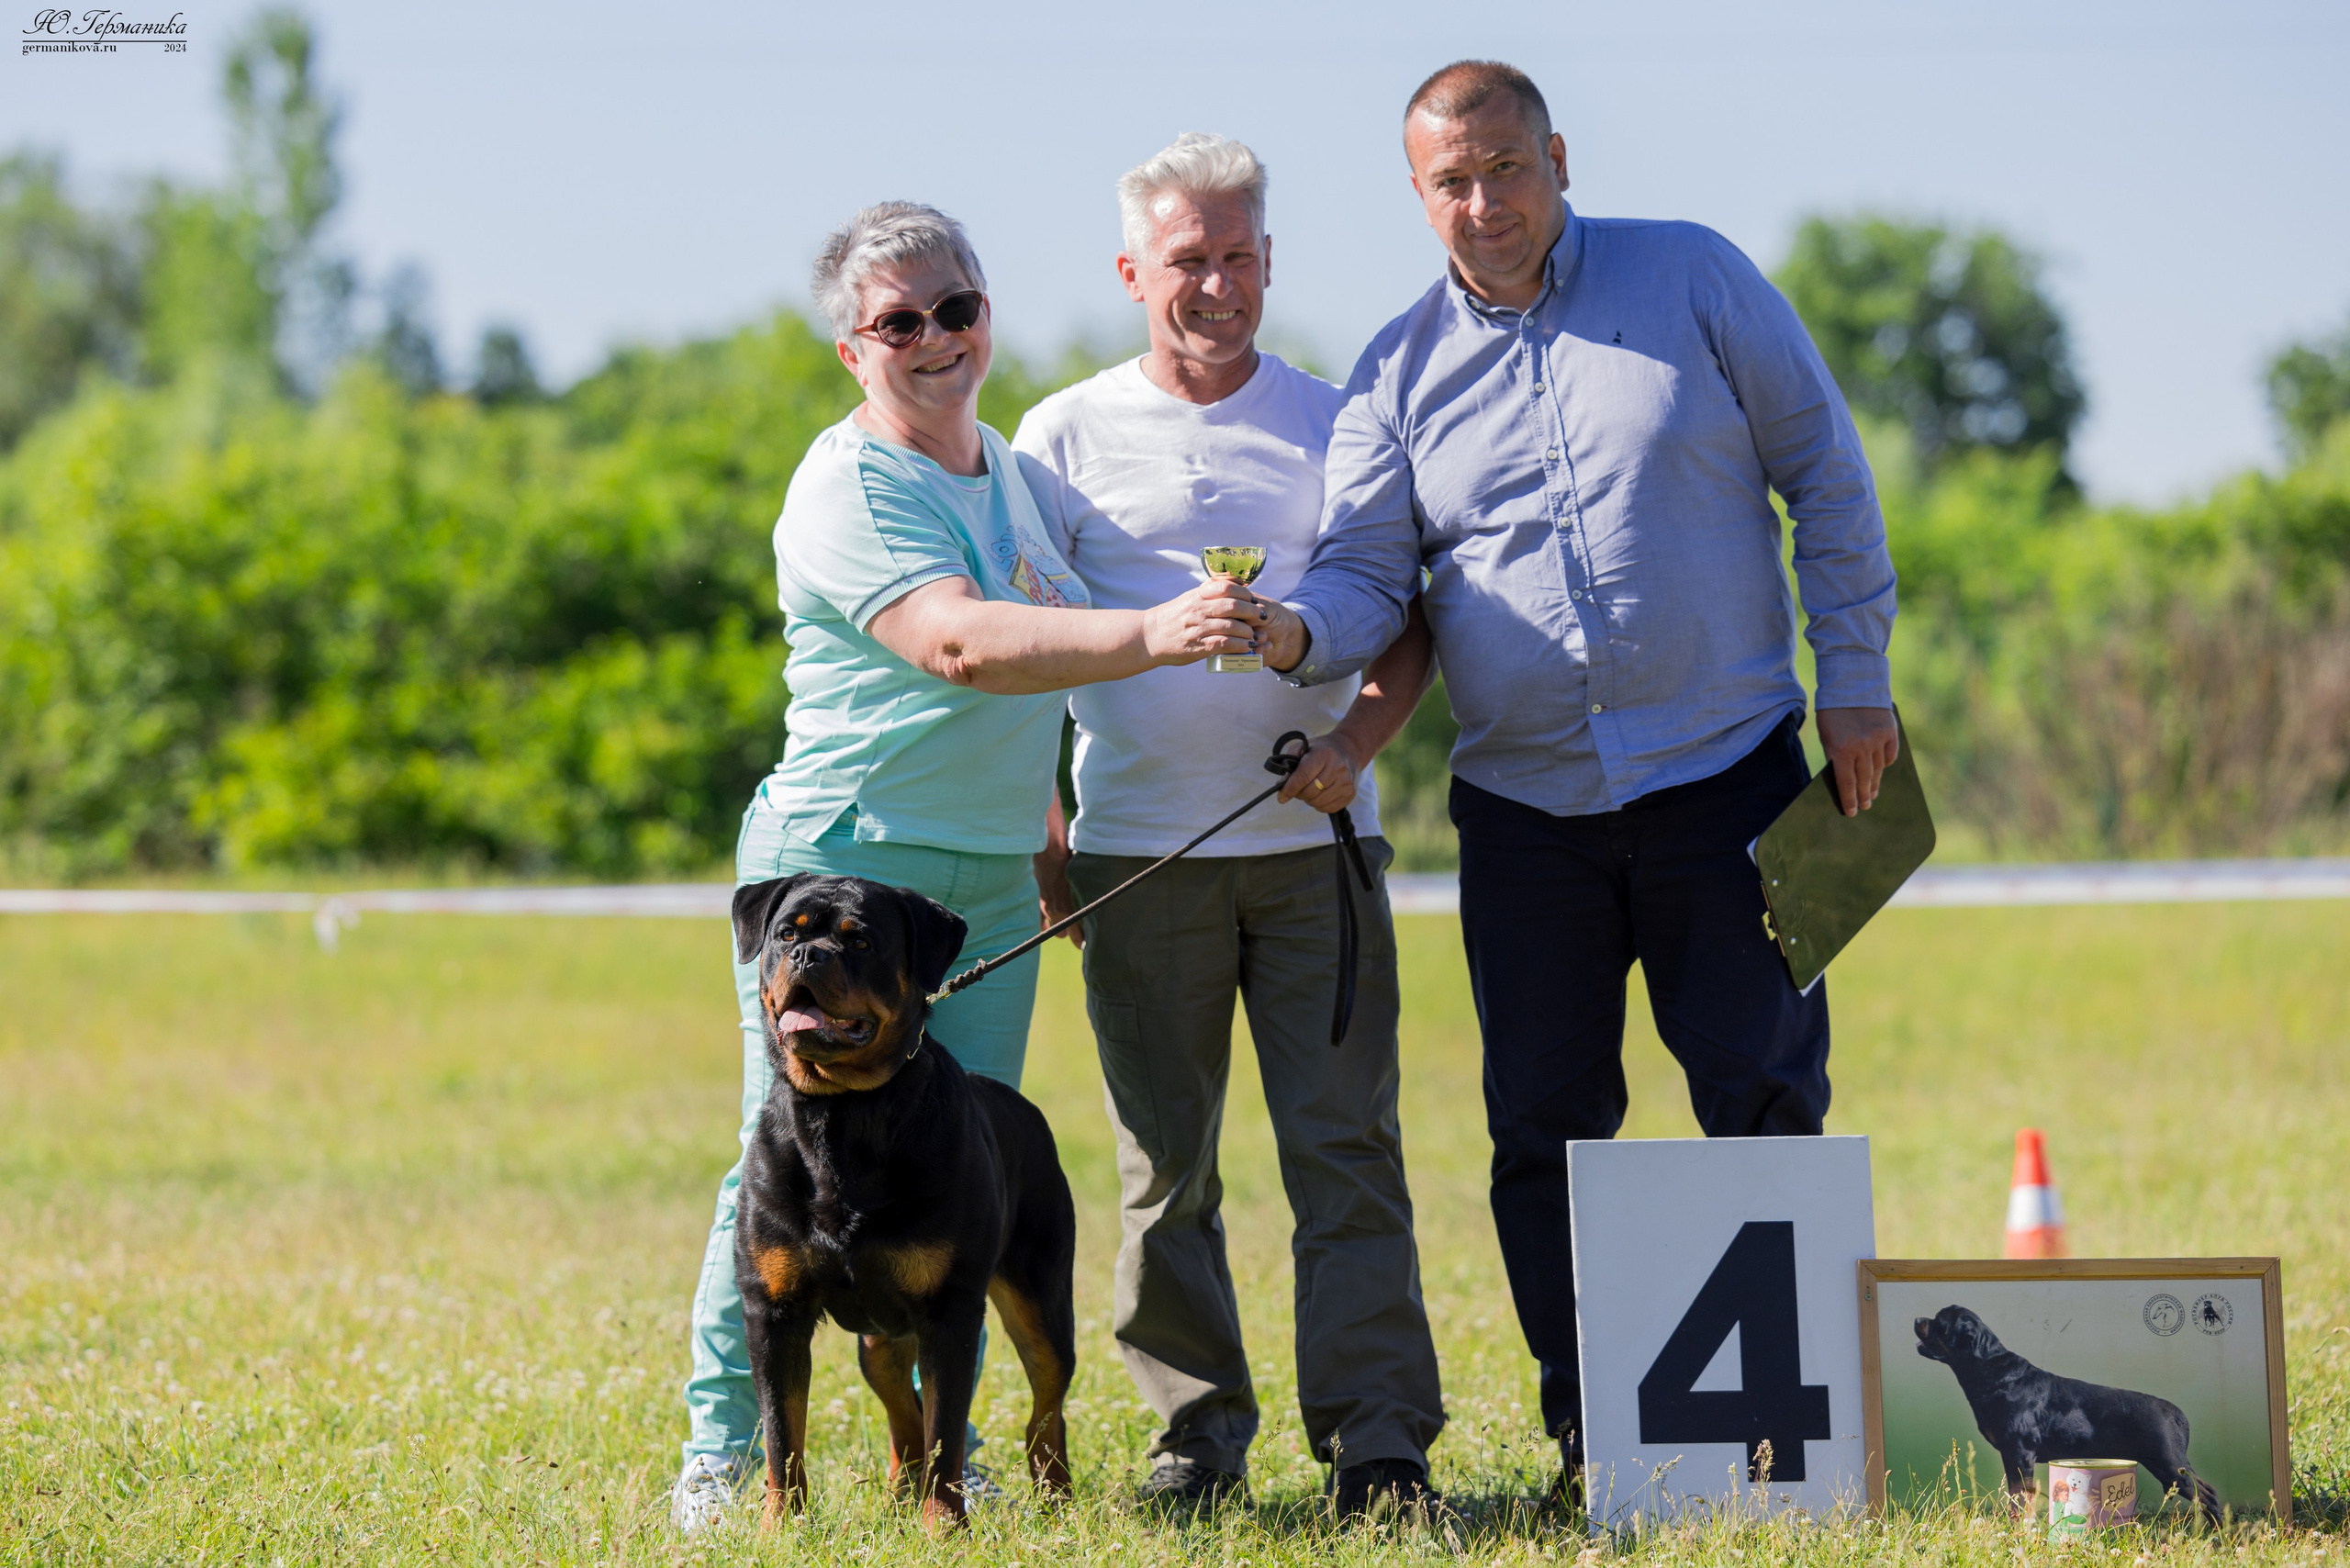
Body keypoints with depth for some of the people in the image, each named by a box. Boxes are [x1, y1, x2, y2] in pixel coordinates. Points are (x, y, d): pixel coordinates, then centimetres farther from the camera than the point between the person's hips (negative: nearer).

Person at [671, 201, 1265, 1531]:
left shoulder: (1006, 466, 16)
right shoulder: (848, 489, -13)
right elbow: (961, 646, -29)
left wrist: (1054, 842, 29)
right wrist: (1150, 633, -39)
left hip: (992, 881, 7)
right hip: (840, 864, -7)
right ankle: (721, 1457, 2)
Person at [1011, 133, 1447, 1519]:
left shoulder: (1336, 426, 8)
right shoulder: (1066, 438, 6)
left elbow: (1407, 619, 10)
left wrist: (1356, 741, -9)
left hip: (1313, 844, 0)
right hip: (1138, 848, 0)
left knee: (1347, 1145, -6)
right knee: (1166, 1161, 4)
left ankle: (1378, 1438, -7)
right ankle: (1198, 1433, 12)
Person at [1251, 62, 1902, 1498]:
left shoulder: (1691, 281, 0)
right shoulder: (1402, 372, 6)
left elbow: (1825, 468, 4)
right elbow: (1366, 573, -1)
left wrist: (1853, 673, -2)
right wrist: (1298, 632, -24)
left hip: (1723, 774, -2)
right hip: (1525, 806, 2)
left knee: (1766, 1101, -3)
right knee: (1545, 1132, 3)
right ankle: (1593, 1439, 12)